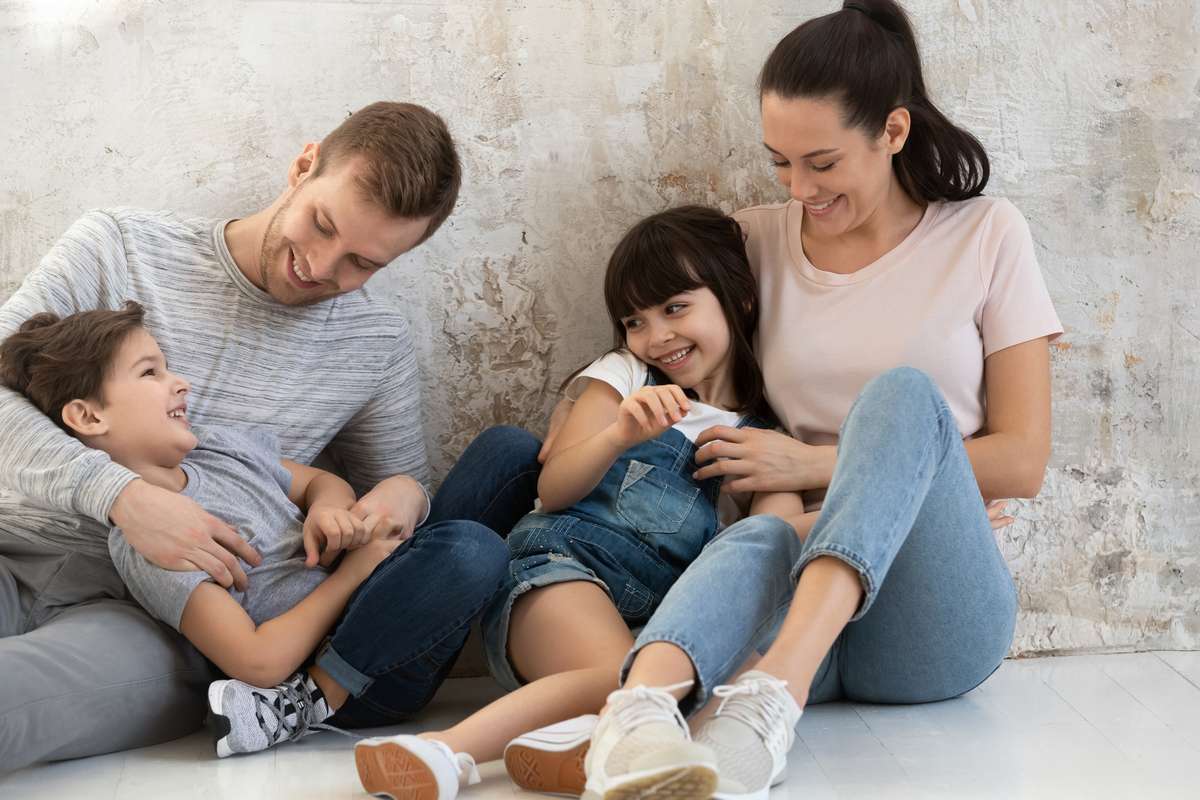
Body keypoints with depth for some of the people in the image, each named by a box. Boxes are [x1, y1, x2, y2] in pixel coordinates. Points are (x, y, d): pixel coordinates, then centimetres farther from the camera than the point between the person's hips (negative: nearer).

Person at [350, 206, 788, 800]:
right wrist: (621, 435, -14)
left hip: (658, 617, 3)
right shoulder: (623, 378, 16)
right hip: (564, 571, -2)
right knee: (623, 679, -36)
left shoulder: (759, 434, 21)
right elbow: (552, 491, 4)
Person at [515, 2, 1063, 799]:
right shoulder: (760, 243, 12)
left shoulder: (986, 236, 6)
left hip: (936, 618, -1)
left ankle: (771, 699, -50)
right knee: (758, 537, -36)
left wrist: (822, 464, -8)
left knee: (902, 393, -30)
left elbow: (1022, 462, 1)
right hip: (802, 585, 1)